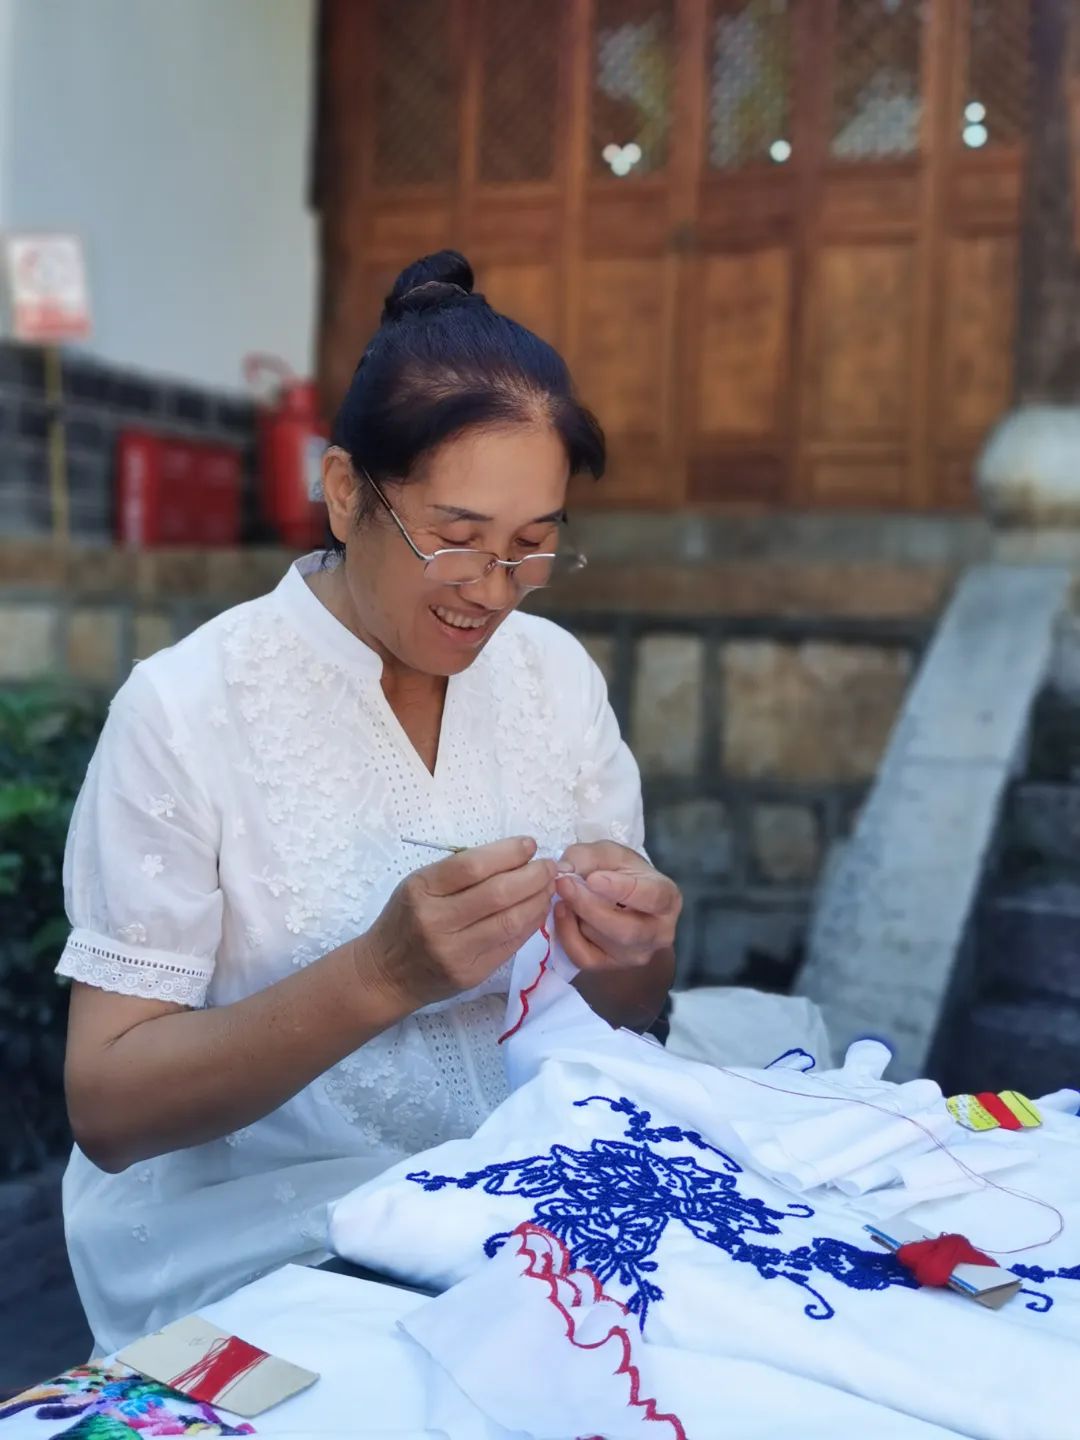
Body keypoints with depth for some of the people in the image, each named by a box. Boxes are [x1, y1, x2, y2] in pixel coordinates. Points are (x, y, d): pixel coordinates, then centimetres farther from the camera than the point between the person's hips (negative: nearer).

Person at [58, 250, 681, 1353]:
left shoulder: (555, 673, 1)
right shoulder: (185, 710, -12)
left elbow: (625, 1016, 9)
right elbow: (105, 1109, -14)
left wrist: (629, 951, -15)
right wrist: (383, 974, -28)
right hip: (253, 1238, -4)